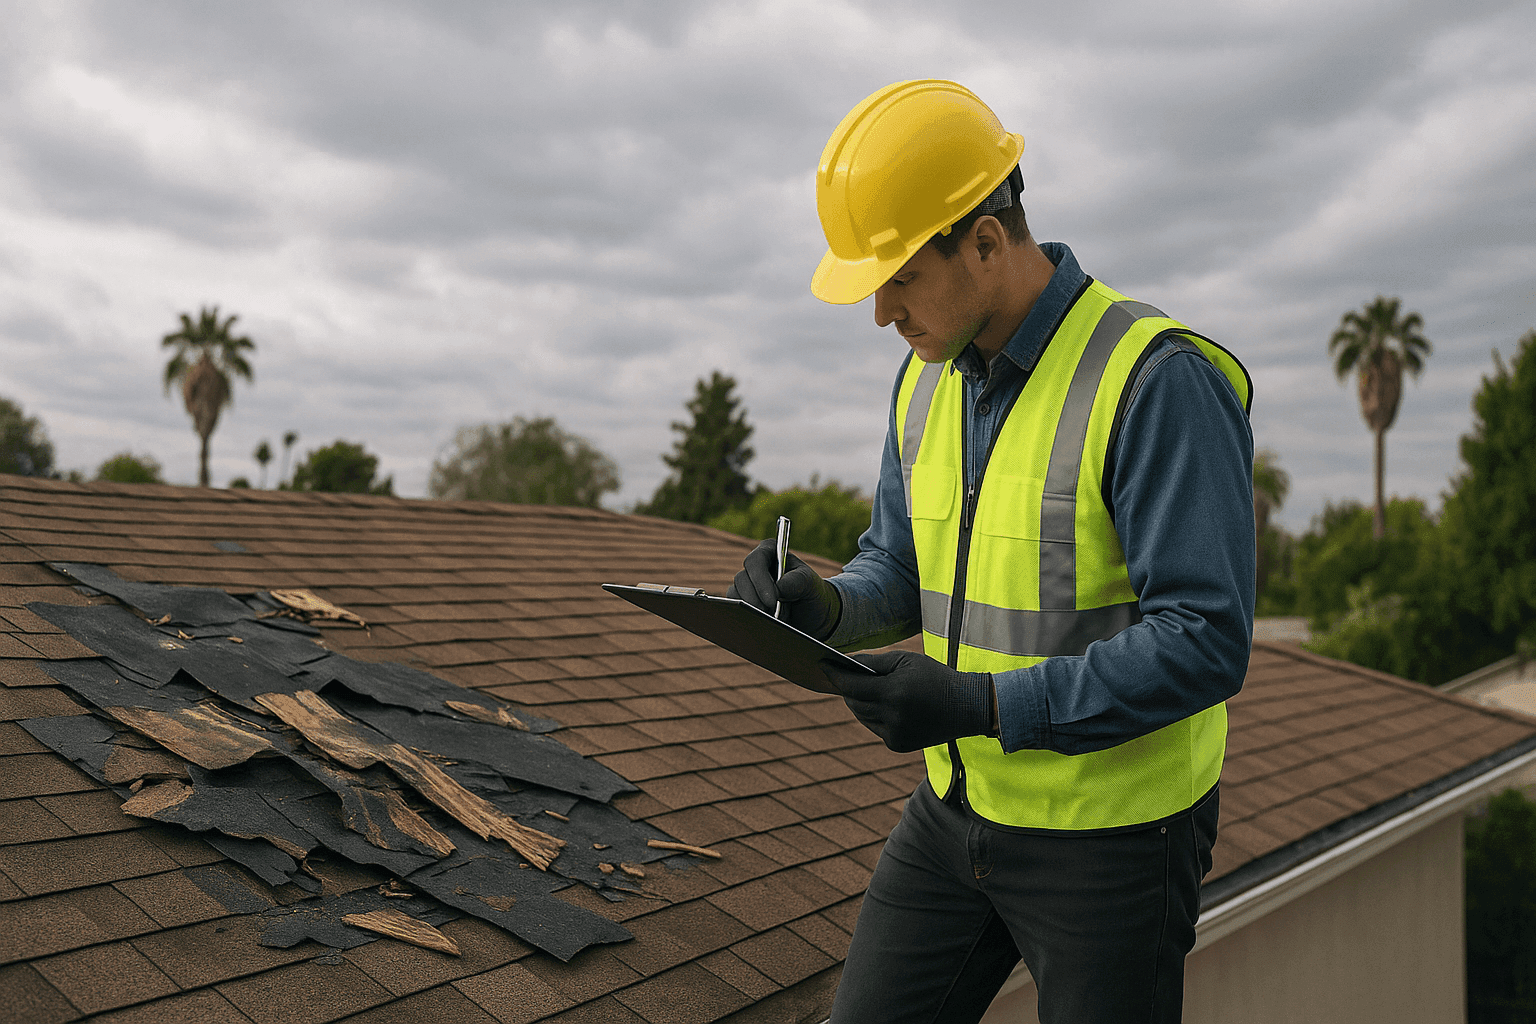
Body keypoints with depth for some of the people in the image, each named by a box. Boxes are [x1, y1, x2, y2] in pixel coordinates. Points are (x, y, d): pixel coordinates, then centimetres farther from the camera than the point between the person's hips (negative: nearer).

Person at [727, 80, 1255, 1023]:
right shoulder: (927, 383, 3)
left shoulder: (1157, 381, -21)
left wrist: (980, 705, -27)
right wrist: (823, 606, -11)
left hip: (1113, 831, -6)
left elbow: (1206, 643, -25)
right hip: (960, 804, 7)